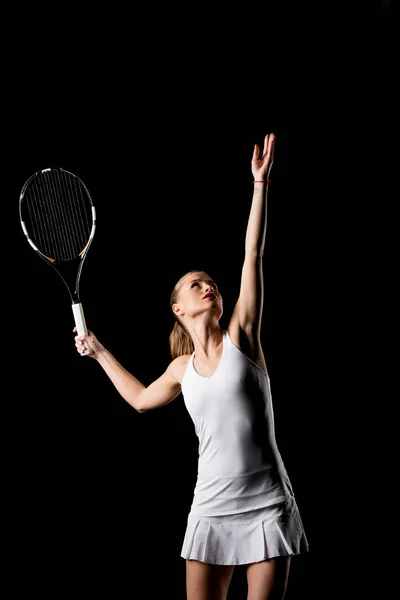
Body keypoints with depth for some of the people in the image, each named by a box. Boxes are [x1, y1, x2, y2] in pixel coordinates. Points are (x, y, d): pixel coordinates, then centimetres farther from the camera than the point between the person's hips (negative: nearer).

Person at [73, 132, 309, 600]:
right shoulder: (182, 368, 10)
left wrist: (260, 182, -10)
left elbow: (253, 255, -6)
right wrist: (98, 352, 32)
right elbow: (141, 399, 31)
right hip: (211, 510, 3)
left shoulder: (240, 337, 1)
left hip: (266, 505, -3)